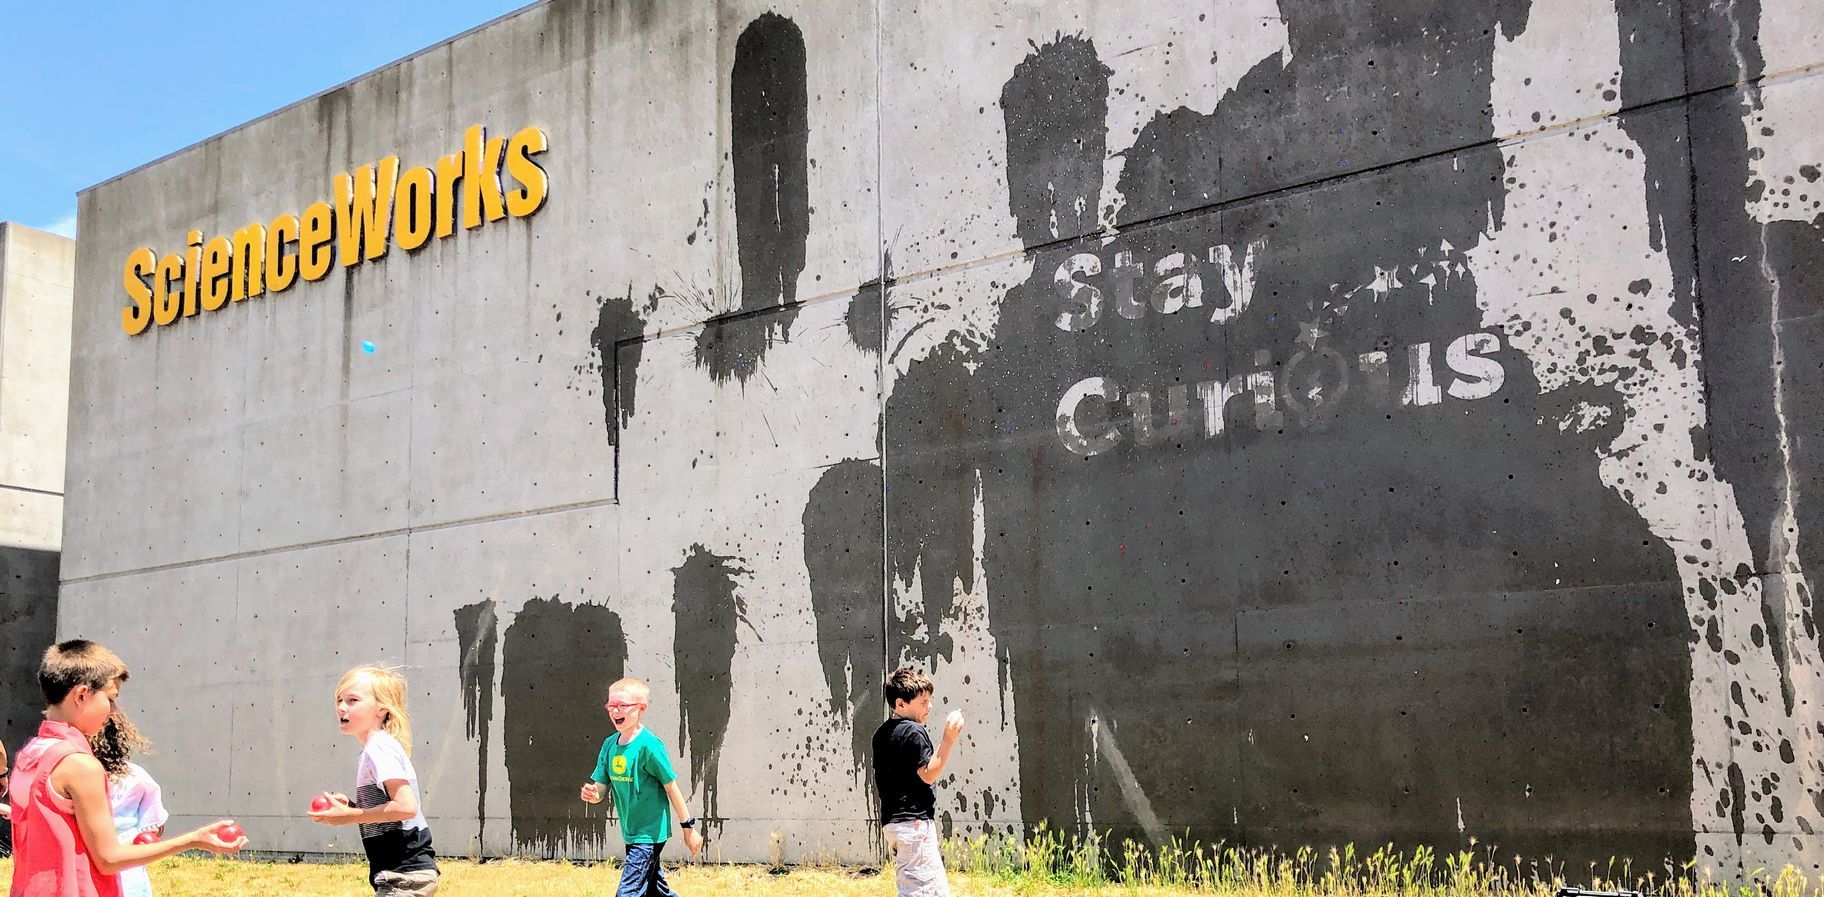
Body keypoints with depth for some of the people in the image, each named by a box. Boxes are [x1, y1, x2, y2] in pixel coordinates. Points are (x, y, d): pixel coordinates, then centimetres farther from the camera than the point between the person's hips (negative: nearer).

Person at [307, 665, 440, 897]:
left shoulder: (379, 748, -14)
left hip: (405, 875, -10)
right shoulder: (382, 746, 15)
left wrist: (350, 816, -17)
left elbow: (406, 806, -25)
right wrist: (351, 806, 5)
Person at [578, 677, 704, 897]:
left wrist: (688, 826, -7)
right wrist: (592, 795, -18)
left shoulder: (649, 745, -17)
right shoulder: (610, 744, 3)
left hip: (650, 833, -8)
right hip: (631, 833, 8)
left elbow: (671, 787, -11)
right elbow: (600, 788, 6)